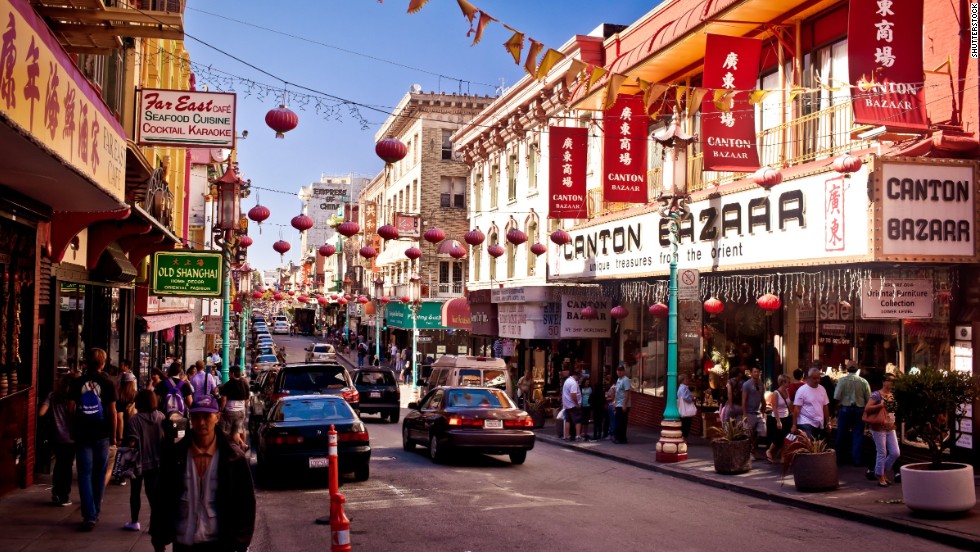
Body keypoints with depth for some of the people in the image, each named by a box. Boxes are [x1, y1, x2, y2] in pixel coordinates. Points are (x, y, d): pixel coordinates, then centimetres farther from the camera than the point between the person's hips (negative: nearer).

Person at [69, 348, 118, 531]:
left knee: (85, 474, 2)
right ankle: (96, 512, 23)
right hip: (101, 434, 0)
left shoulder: (77, 383, -1)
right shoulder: (107, 383, -4)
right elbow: (112, 411, -4)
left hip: (82, 433, 0)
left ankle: (89, 516, -6)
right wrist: (113, 434, 4)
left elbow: (71, 408, 1)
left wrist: (73, 430, 13)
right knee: (99, 474, 13)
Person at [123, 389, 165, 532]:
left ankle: (134, 521, 22)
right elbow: (166, 437, 6)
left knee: (135, 492, 14)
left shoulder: (134, 420, -18)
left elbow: (131, 442, -23)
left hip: (140, 462, -4)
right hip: (157, 461, 4)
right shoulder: (161, 417, -2)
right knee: (153, 492, 9)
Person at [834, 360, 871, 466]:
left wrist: (837, 408, 3)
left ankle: (839, 458, 17)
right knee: (858, 435, 6)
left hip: (845, 409, -1)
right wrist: (865, 409, 11)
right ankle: (856, 459, 7)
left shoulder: (842, 380, -8)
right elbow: (869, 398, -3)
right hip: (859, 410, 1)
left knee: (842, 434, 9)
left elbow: (836, 397, -12)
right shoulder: (863, 381, -4)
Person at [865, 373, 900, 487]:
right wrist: (880, 405, -27)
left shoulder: (892, 395, 11)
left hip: (890, 428, 7)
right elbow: (867, 408, -17)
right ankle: (880, 478, 11)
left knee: (896, 453, 5)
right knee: (882, 453, -1)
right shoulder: (877, 395, -11)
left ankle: (884, 472, 24)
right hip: (879, 428, -7)